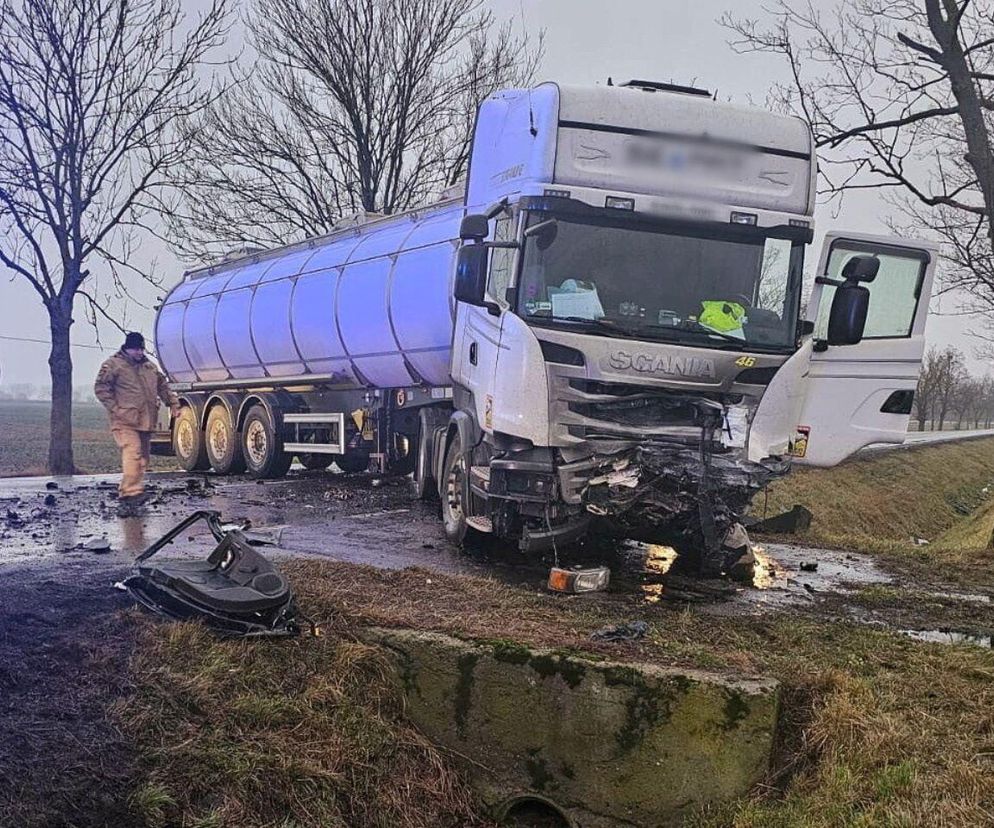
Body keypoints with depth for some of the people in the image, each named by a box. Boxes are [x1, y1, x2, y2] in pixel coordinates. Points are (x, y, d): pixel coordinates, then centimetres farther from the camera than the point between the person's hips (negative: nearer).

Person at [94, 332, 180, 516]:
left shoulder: (150, 367, 18)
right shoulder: (113, 365, -2)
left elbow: (163, 386, 27)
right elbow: (101, 388, -4)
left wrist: (173, 403, 16)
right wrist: (114, 408, -11)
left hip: (146, 421, 7)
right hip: (125, 421, -7)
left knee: (143, 457, 11)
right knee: (132, 454, -21)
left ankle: (132, 492, 22)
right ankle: (129, 495, -28)